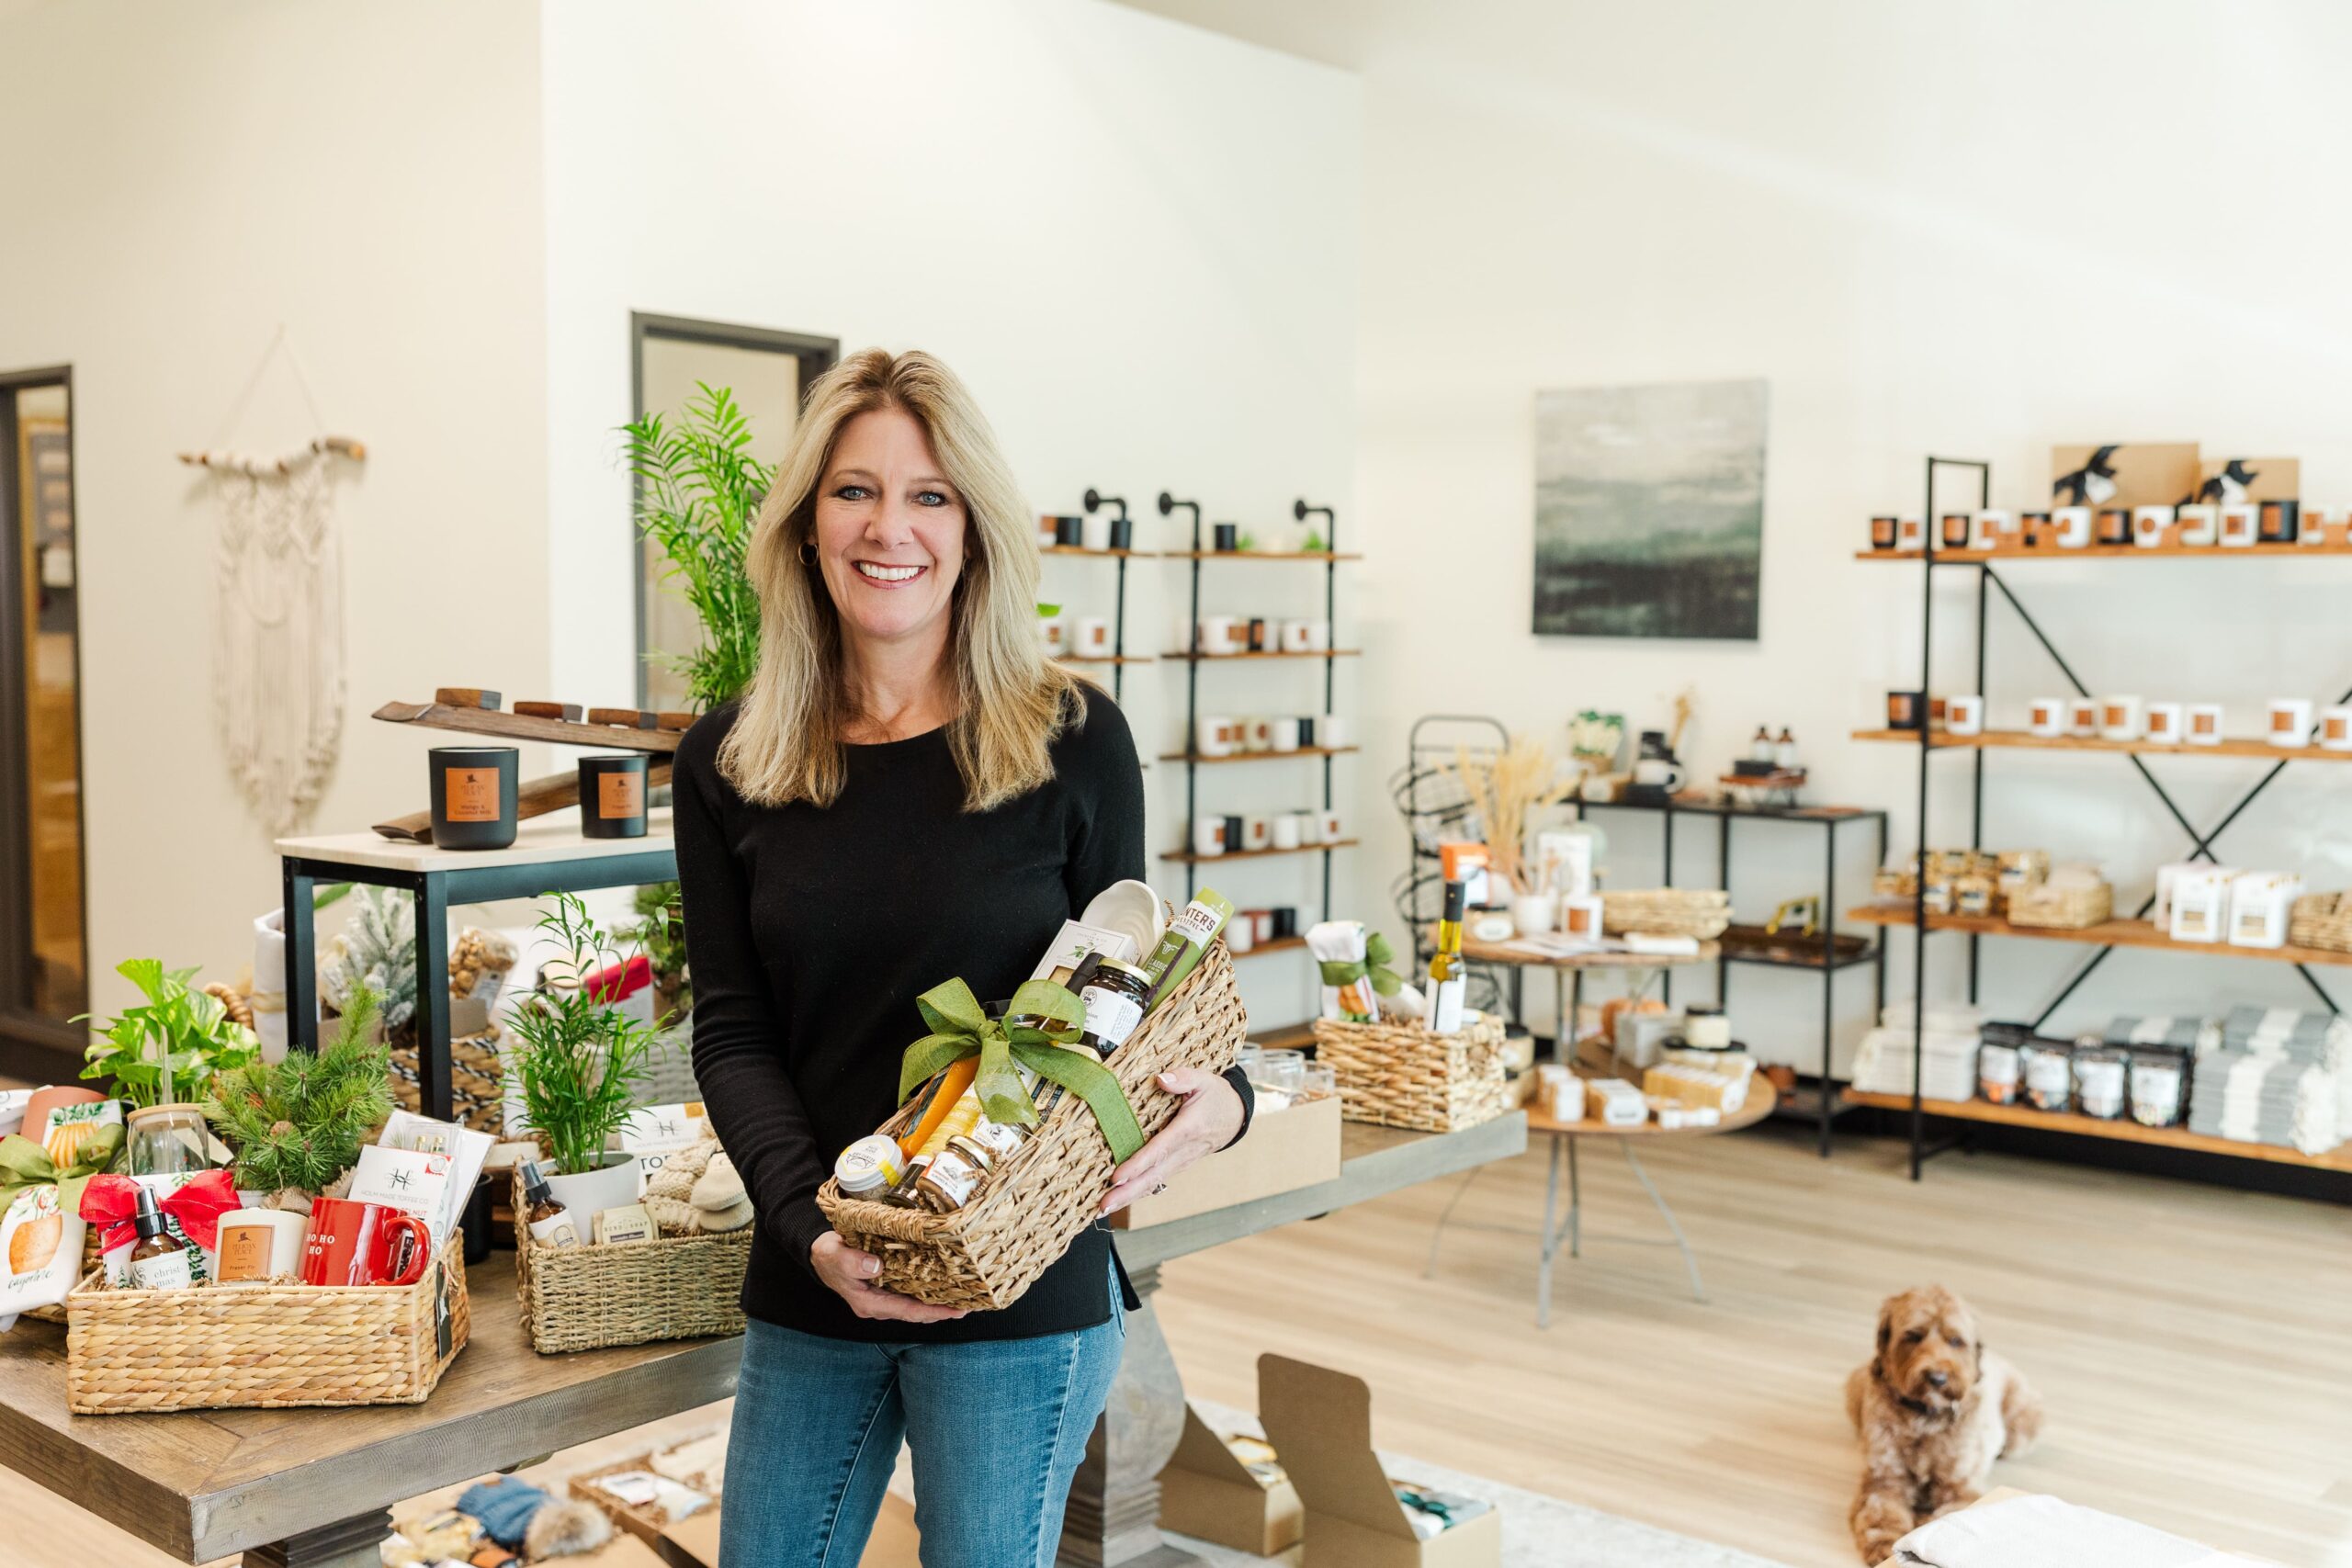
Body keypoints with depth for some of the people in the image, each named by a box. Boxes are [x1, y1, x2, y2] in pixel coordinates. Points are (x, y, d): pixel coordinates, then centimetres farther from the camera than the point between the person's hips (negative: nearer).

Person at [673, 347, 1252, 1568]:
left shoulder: (1072, 741, -6)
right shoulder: (729, 762, 1)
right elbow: (732, 1032, -1)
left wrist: (1216, 1100, -19)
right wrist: (813, 1227, -16)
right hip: (810, 1289, 3)